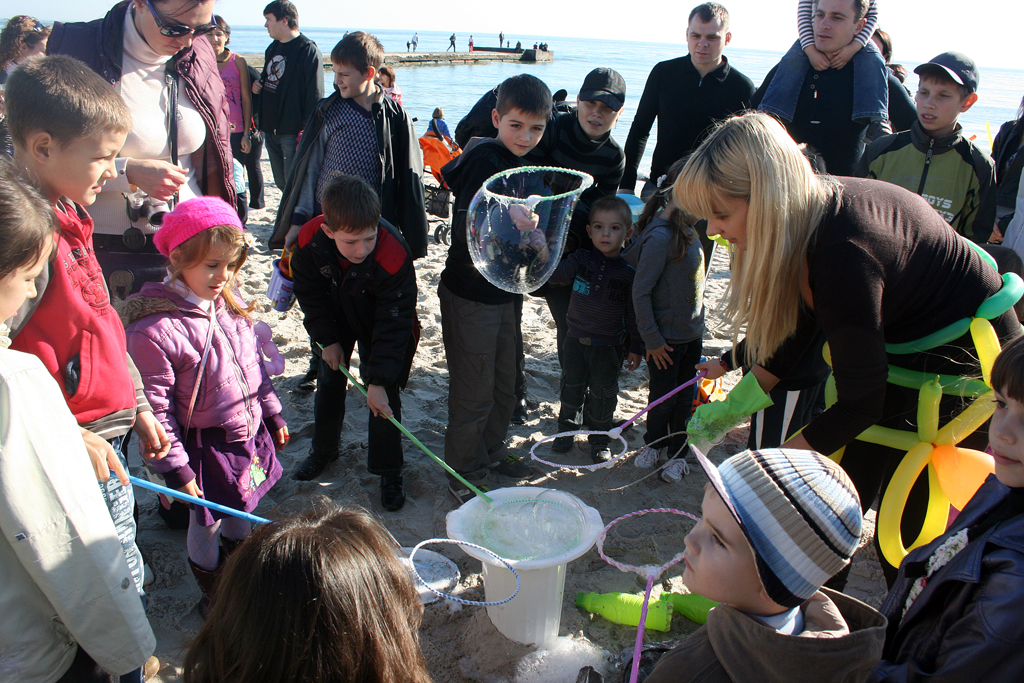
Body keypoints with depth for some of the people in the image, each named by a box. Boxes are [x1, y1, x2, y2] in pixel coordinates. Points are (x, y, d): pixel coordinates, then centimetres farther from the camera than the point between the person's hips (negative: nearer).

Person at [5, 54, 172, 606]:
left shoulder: (66, 216, 9)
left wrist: (137, 405, 19)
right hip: (78, 451, -9)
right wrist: (68, 436, -24)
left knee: (120, 574, 22)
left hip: (106, 435, 9)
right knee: (121, 581, 3)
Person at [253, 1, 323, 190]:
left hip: (293, 131, -8)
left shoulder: (308, 50, -11)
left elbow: (315, 95, -16)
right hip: (270, 129, 8)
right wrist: (258, 86, 4)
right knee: (281, 182, 14)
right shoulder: (273, 48, 16)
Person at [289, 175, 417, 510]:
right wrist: (328, 339, -8)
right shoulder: (310, 240, -30)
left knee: (383, 394, -6)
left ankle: (388, 471, 11)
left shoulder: (394, 254, -40)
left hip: (384, 321, -3)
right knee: (329, 381, 13)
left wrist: (379, 379, -32)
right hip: (337, 316, 4)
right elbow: (311, 294, -9)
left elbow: (392, 324, -32)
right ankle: (323, 450, 37)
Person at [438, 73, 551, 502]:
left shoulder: (519, 163, 7)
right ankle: (464, 474, 21)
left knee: (505, 385, 20)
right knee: (474, 393, 2)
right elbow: (467, 234, -30)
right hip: (470, 297, -8)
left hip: (504, 293, 9)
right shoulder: (483, 161, -19)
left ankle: (491, 451, 40)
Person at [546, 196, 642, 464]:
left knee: (603, 393, 11)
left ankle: (599, 439, 31)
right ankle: (567, 429, 37)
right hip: (576, 338, 2)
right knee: (571, 387, 16)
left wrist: (635, 348, 0)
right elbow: (557, 274, -20)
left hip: (609, 346, -2)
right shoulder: (581, 259, -5)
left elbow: (634, 312, -4)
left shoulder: (629, 271, -10)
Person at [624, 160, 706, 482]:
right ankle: (654, 443, 36)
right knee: (662, 396, 11)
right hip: (666, 338, -7)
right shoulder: (660, 237, -23)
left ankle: (678, 452, 34)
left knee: (684, 397, 16)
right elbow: (640, 291, -22)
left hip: (692, 334, 7)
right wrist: (652, 339, -18)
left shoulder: (688, 231, 2)